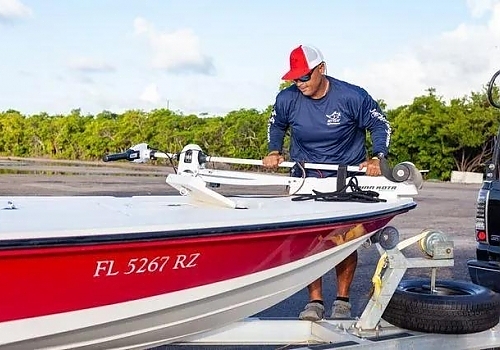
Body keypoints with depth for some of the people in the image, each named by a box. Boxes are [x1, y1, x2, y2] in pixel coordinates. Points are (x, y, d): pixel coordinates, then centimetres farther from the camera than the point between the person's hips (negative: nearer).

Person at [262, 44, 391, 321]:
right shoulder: (286, 99, -8)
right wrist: (274, 152, -2)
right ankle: (314, 301, 4)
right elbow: (276, 125, 14)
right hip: (305, 177, 2)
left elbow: (380, 125, -2)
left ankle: (342, 300, 13)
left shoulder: (352, 97, -14)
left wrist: (376, 157, -16)